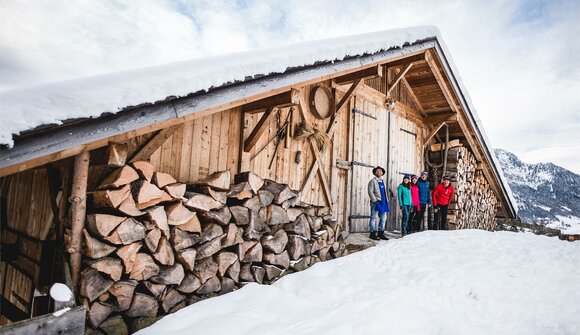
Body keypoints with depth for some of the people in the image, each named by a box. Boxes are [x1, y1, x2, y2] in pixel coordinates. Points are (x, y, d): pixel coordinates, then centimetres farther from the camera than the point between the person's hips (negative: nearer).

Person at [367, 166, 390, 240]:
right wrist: (375, 201, -17)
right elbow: (370, 192, -10)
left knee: (383, 218, 12)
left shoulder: (382, 181, 19)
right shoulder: (373, 181, -3)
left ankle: (381, 233, 21)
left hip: (383, 202, 8)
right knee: (373, 218, -3)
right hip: (376, 203, -8)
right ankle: (372, 233, 3)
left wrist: (386, 201, 14)